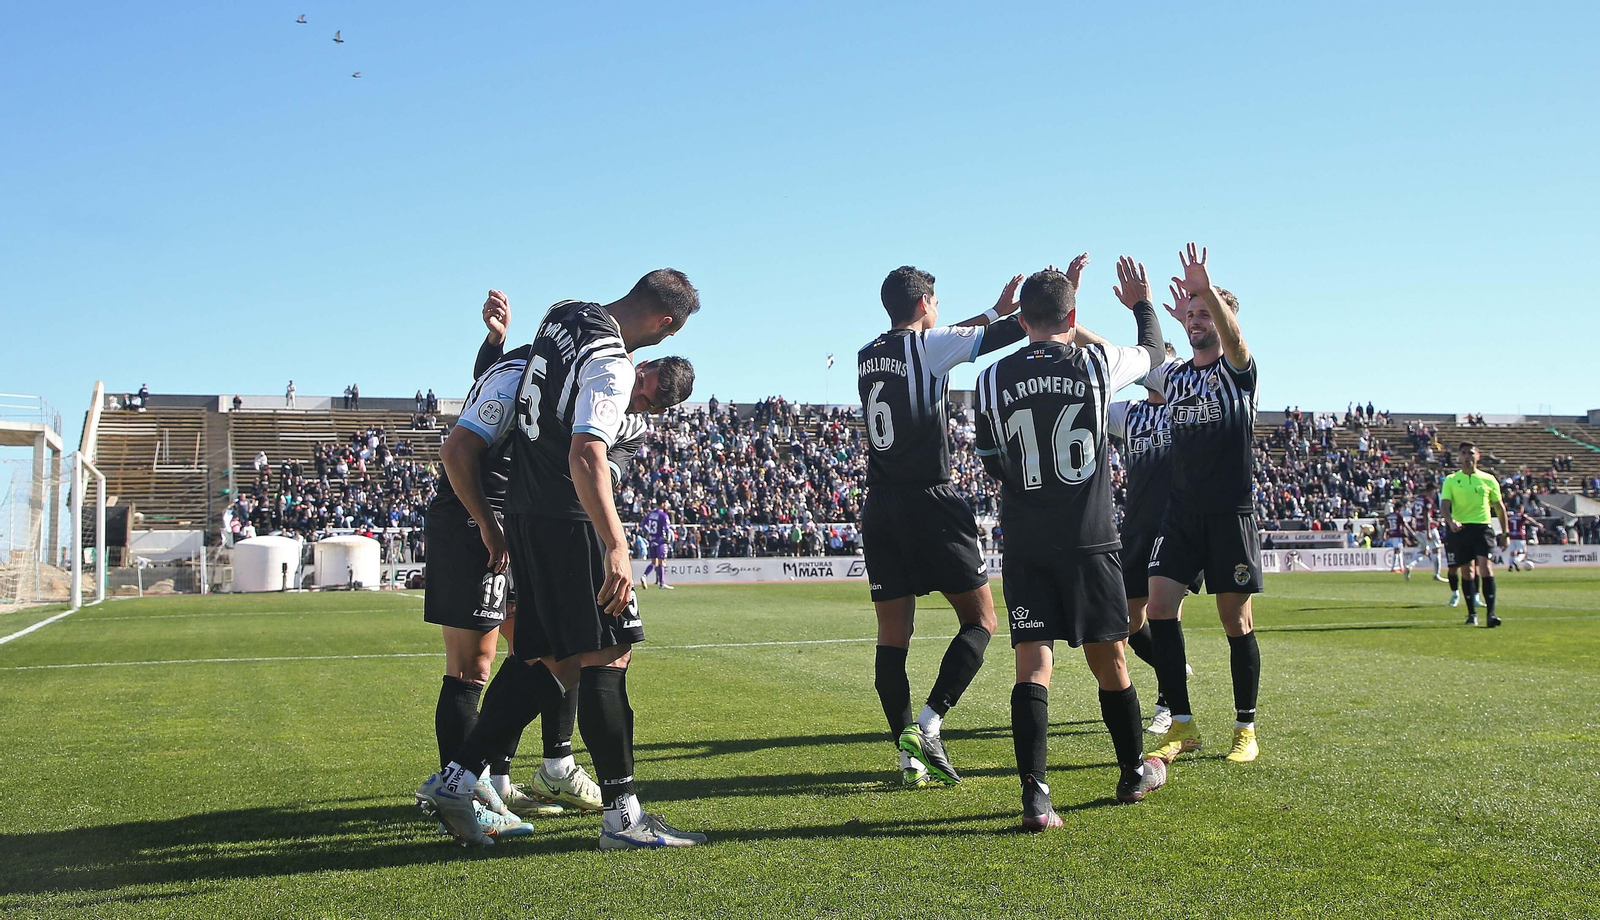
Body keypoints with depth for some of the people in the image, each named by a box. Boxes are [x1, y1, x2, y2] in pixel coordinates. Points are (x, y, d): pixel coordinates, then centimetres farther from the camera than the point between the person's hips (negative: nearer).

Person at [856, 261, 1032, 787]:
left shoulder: (866, 357, 13)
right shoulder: (930, 344, -5)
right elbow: (1014, 331, -1)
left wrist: (994, 311, 35)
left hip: (879, 507, 6)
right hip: (928, 502, -6)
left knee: (893, 634, 5)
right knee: (980, 620, 4)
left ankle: (908, 753, 4)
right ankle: (927, 725, -10)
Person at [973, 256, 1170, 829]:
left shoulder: (993, 379, -1)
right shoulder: (1098, 363, -3)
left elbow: (993, 464, 6)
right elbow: (1154, 353, 19)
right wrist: (1142, 304, 36)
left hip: (1025, 543, 1)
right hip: (1090, 539, 0)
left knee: (1032, 664, -1)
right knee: (1108, 659, 12)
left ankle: (1035, 793, -13)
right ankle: (1134, 772, 31)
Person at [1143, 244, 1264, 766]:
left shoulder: (1237, 369, -2)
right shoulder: (1173, 375, 14)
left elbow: (1232, 335, -23)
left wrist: (1206, 290, -42)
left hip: (1231, 512, -4)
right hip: (1181, 512, 4)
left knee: (1236, 621, 1)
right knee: (1160, 608, -8)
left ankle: (1246, 729, 13)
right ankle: (1182, 725, -1)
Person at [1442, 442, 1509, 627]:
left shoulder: (1488, 480, 7)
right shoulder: (1451, 480, 5)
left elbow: (1499, 507, 14)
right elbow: (1445, 505, -5)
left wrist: (1505, 533, 14)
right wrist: (1451, 521, -25)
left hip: (1482, 527, -1)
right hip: (1460, 529, 1)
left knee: (1486, 568, -14)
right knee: (1467, 571, 5)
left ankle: (1491, 613, -15)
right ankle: (1472, 613, 14)